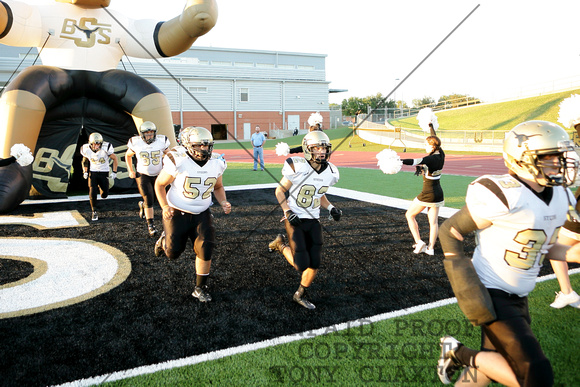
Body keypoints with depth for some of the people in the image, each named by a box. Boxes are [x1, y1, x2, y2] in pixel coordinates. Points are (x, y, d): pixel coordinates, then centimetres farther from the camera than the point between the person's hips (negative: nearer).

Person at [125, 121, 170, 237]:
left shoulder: (161, 141, -10)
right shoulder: (136, 143, -10)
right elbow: (128, 155, 8)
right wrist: (131, 171, 2)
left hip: (158, 175, 2)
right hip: (143, 175, -2)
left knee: (155, 198, 10)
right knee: (149, 200, -11)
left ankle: (143, 205, 44)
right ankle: (150, 224, 0)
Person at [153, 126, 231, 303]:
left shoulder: (216, 164, -4)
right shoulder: (178, 162, -19)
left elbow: (218, 187, 13)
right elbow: (159, 184, -6)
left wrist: (223, 202, -5)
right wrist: (164, 206, -19)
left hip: (201, 214, 3)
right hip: (177, 213, -3)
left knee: (205, 249, -6)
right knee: (173, 252, 4)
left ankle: (200, 288, 13)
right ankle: (165, 240, 42)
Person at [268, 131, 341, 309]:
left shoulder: (330, 172, -1)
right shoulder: (298, 167, -19)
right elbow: (280, 191, -7)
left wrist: (331, 208, -1)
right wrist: (287, 211, -18)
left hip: (313, 221, 5)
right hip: (295, 221, -5)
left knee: (314, 264, 5)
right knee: (302, 265, -7)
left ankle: (300, 295, 29)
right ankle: (280, 245, 21)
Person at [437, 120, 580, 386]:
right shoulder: (504, 196, -23)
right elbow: (449, 232, -14)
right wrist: (463, 279, -19)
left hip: (518, 298, 9)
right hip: (491, 295, -9)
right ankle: (458, 352, 4)